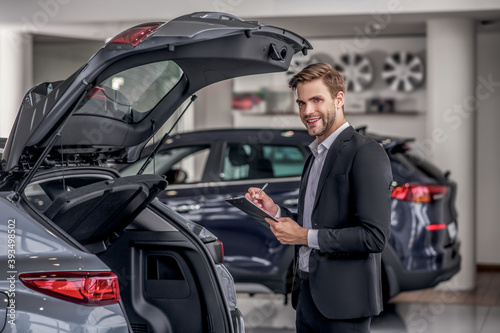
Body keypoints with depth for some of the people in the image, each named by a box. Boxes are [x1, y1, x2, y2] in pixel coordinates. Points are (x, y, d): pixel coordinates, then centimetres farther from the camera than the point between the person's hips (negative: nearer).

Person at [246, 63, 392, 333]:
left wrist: (306, 236, -16)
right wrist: (274, 211, 6)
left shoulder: (366, 154, -12)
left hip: (343, 303, -8)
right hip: (307, 297, 8)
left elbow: (374, 236, -20)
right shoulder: (315, 157, 18)